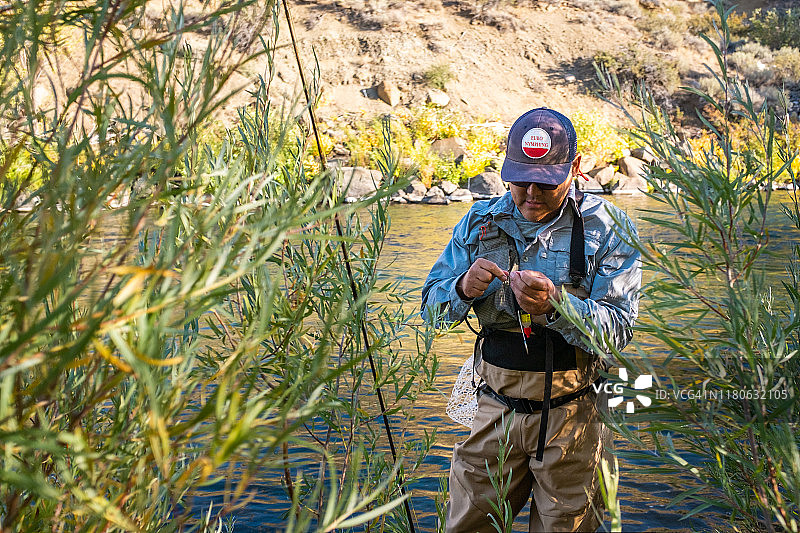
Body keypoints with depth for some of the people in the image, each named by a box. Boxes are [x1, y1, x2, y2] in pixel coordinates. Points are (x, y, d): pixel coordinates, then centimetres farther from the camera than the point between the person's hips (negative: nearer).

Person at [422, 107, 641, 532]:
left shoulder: (607, 227, -7)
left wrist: (556, 305, -33)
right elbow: (432, 304, 2)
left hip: (572, 414, -2)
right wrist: (463, 289, -21)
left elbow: (619, 327, -14)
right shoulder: (480, 221, 2)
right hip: (496, 407, 2)